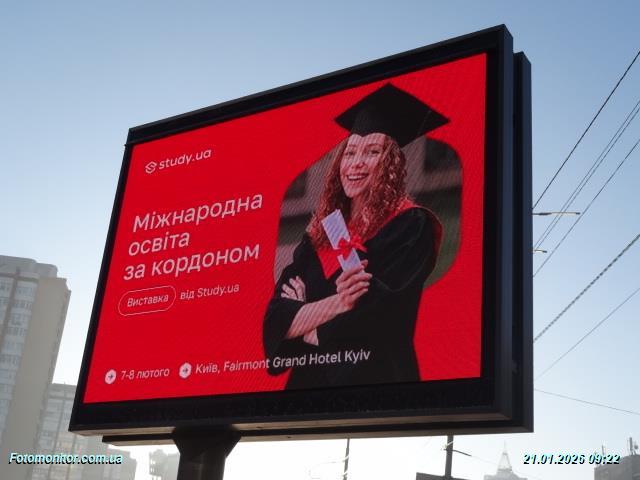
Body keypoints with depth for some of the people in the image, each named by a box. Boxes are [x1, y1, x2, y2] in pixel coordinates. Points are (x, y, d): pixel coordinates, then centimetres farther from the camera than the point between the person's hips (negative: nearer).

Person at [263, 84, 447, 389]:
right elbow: (274, 320, -1)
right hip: (307, 380, 5)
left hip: (374, 380, -4)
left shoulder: (411, 227, -7)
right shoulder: (320, 234, 8)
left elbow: (381, 316, -17)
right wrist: (336, 303, -18)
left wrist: (304, 316, -3)